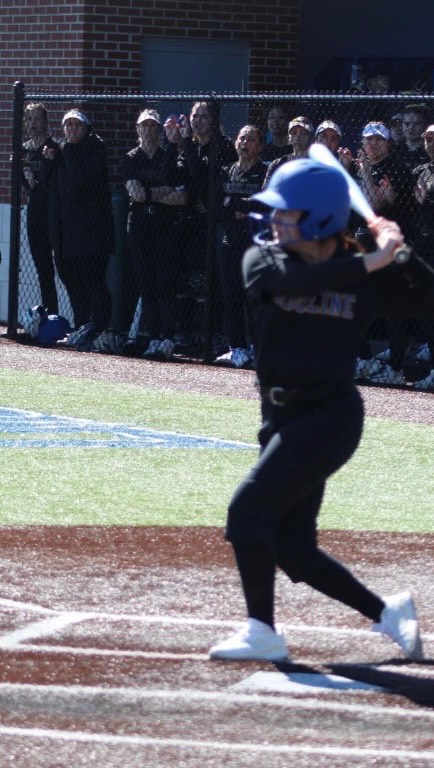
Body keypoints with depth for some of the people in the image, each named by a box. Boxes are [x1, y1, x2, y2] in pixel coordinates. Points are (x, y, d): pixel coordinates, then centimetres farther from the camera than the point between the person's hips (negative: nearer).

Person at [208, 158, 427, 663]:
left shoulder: (365, 275, -5)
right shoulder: (262, 260, -2)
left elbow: (426, 291, -7)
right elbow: (294, 279, -23)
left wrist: (400, 250, -21)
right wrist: (370, 262, -27)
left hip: (330, 416, -5)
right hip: (282, 417, 5)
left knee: (249, 509, -18)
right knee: (292, 549, 8)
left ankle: (262, 632, -8)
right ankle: (387, 612, 25)